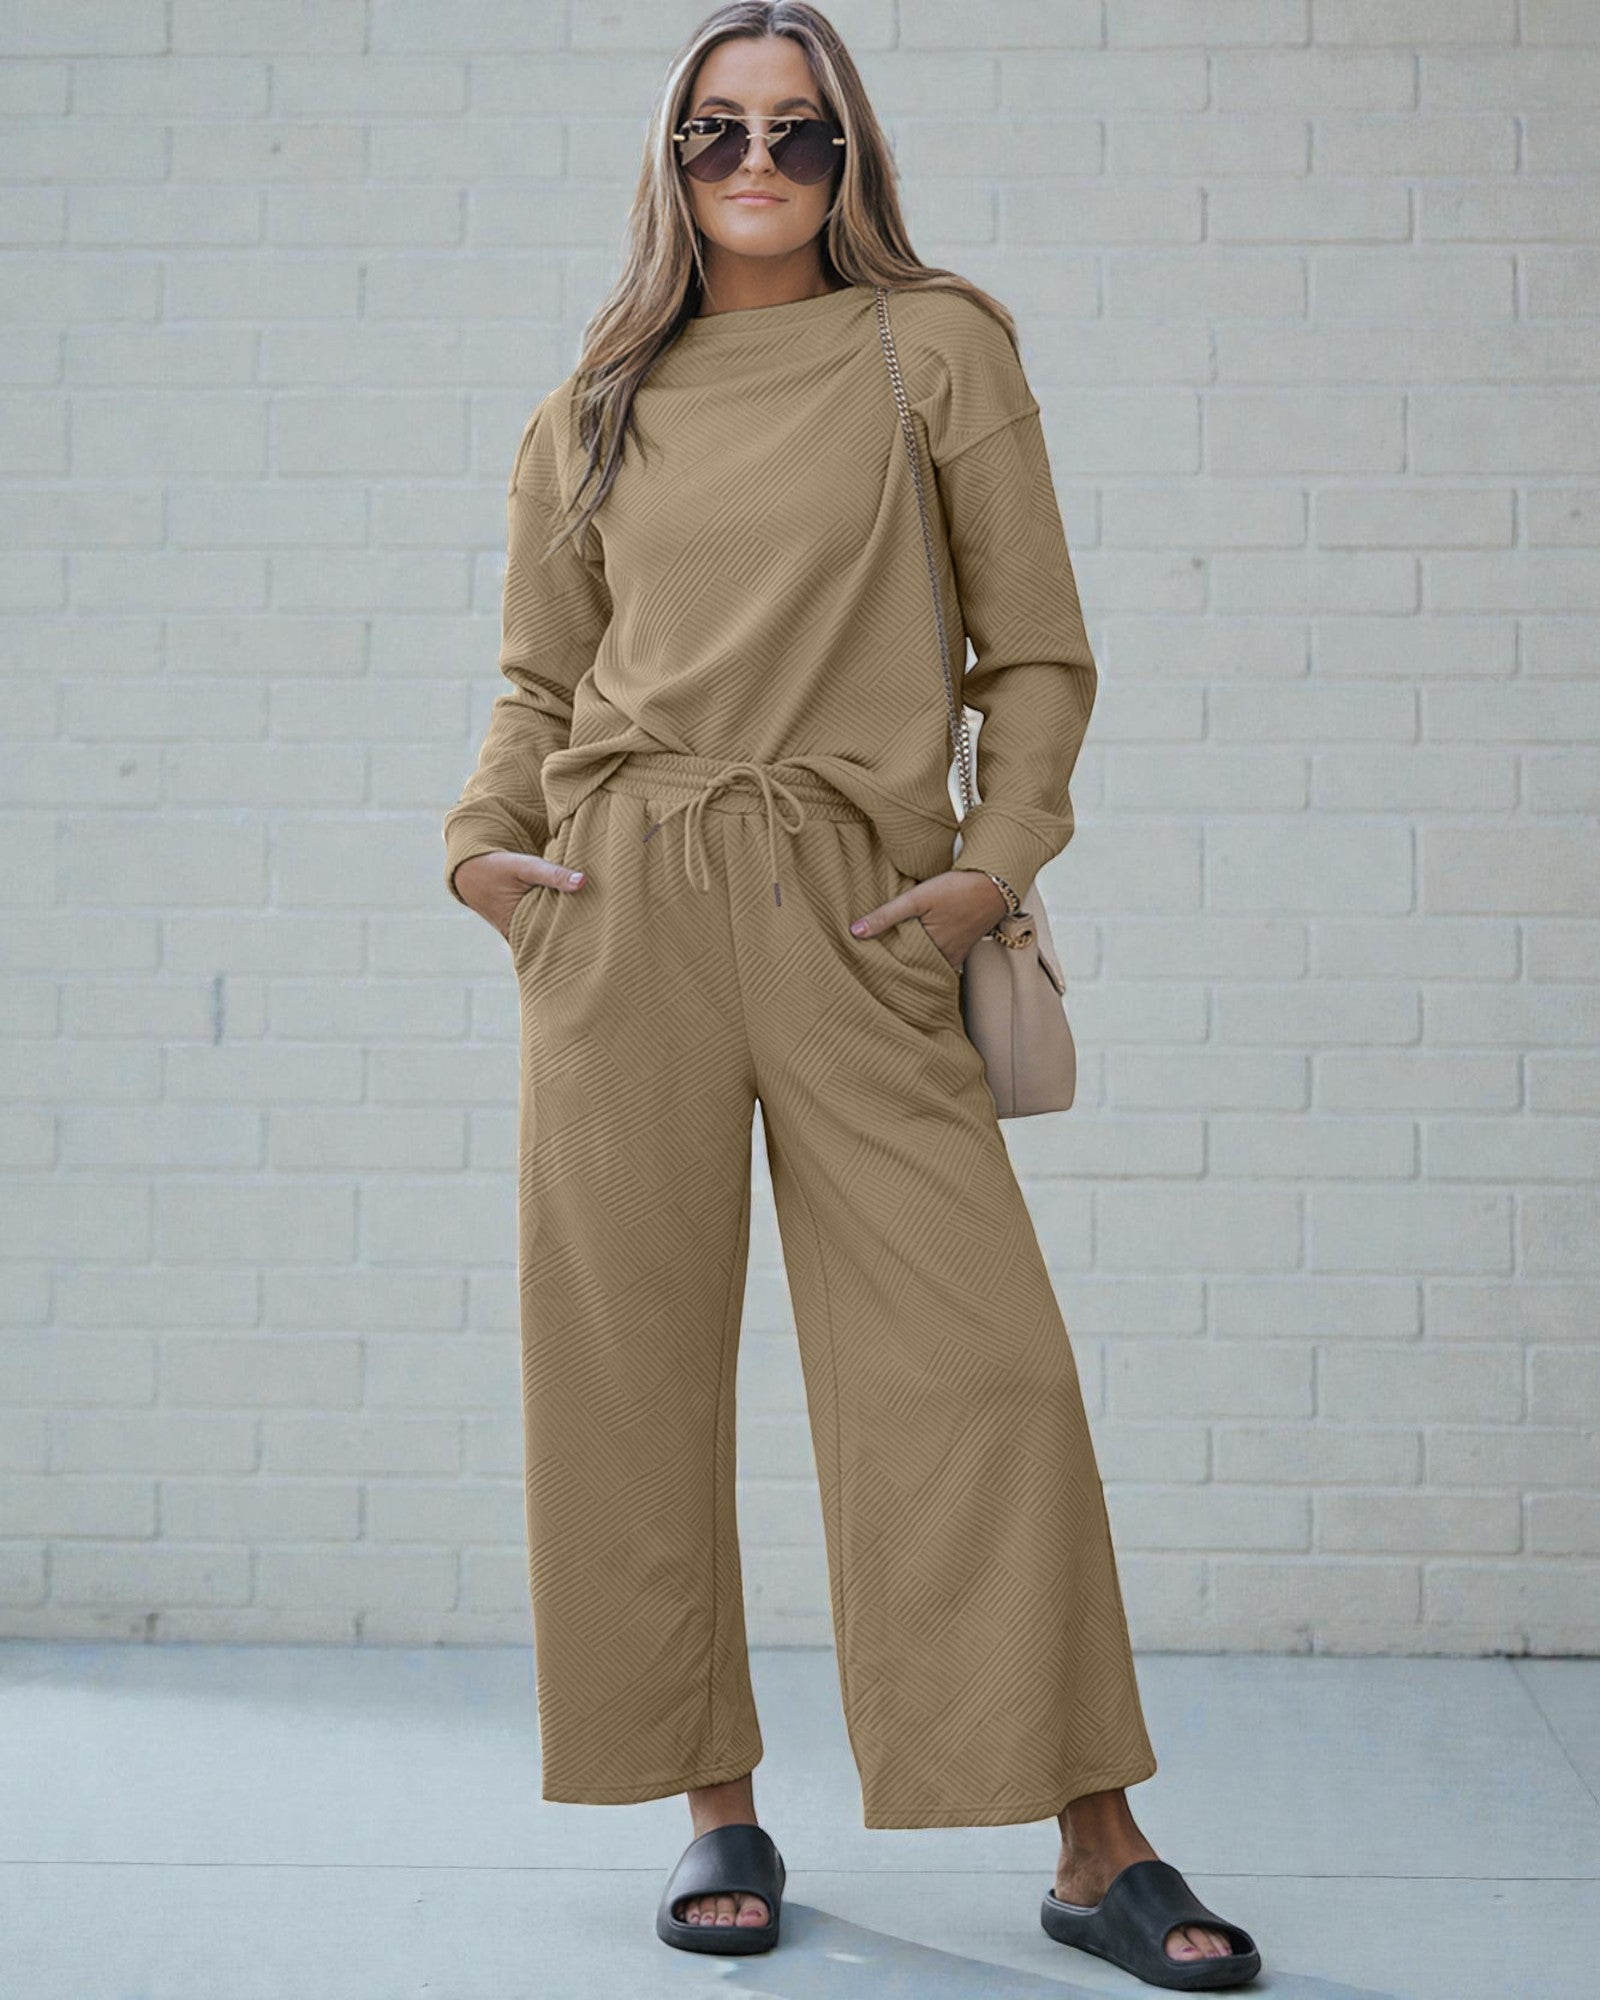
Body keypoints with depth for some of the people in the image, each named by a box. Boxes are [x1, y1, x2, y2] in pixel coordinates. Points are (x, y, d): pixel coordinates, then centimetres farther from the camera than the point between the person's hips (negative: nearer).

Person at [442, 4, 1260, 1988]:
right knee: (635, 1359, 2)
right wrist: (485, 837, 3)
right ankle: (716, 1808, 18)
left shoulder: (937, 346, 7)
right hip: (622, 910, 2)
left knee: (981, 1360, -7)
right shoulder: (596, 406, 14)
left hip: (858, 911, -2)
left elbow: (1034, 649, 7)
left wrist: (1001, 854, -6)